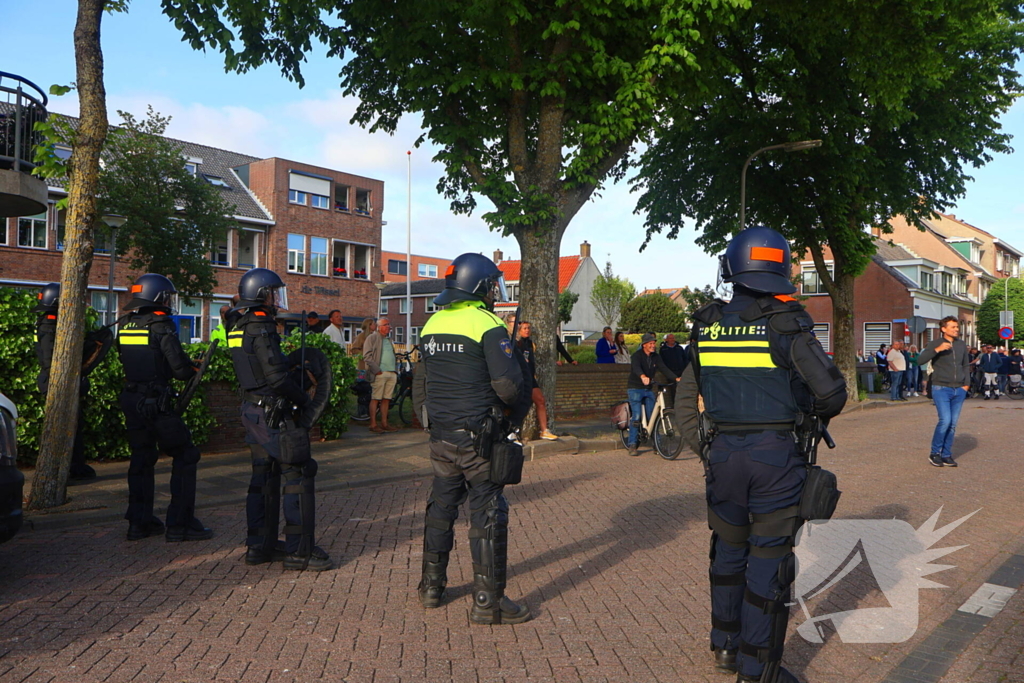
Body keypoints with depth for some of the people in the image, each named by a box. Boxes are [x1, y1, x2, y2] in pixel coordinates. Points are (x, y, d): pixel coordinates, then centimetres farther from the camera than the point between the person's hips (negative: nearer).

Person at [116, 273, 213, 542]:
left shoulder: (126, 326, 8)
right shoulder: (161, 327, -14)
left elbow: (126, 359, 15)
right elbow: (180, 368, -17)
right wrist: (196, 368, 5)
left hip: (131, 400, 8)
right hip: (157, 403, -8)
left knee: (141, 457, 18)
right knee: (185, 457, 3)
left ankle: (139, 522, 23)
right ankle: (180, 524, 3)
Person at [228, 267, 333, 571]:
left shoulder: (239, 327, 13)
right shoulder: (261, 329, -17)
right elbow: (277, 377, -22)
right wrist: (304, 399, -10)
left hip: (252, 409, 10)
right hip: (271, 412, -10)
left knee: (264, 475, 16)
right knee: (299, 473, -4)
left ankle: (259, 545, 24)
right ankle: (299, 551, 0)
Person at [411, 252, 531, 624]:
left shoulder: (432, 324, 9)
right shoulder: (488, 325, -13)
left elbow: (420, 382, 16)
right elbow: (508, 384, -19)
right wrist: (524, 399, 2)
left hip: (439, 436, 7)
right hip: (477, 436, -7)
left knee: (441, 506, 18)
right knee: (487, 513, 1)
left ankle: (431, 586, 29)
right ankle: (488, 601, 6)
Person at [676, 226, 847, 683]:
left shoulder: (707, 327, 3)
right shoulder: (785, 324, -10)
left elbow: (685, 406, 6)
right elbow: (832, 390, -10)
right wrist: (813, 416, 11)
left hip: (722, 452, 4)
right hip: (776, 455, -4)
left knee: (728, 548, 20)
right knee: (769, 559, 7)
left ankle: (724, 646, 35)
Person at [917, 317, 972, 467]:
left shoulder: (961, 345, 12)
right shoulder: (935, 344, -3)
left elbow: (966, 365, 21)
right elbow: (920, 360, -15)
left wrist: (966, 384, 10)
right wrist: (937, 349, -23)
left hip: (959, 390, 5)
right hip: (941, 388, -5)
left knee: (953, 423, 5)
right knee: (945, 420, -15)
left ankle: (946, 455, 14)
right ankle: (934, 453, 0)